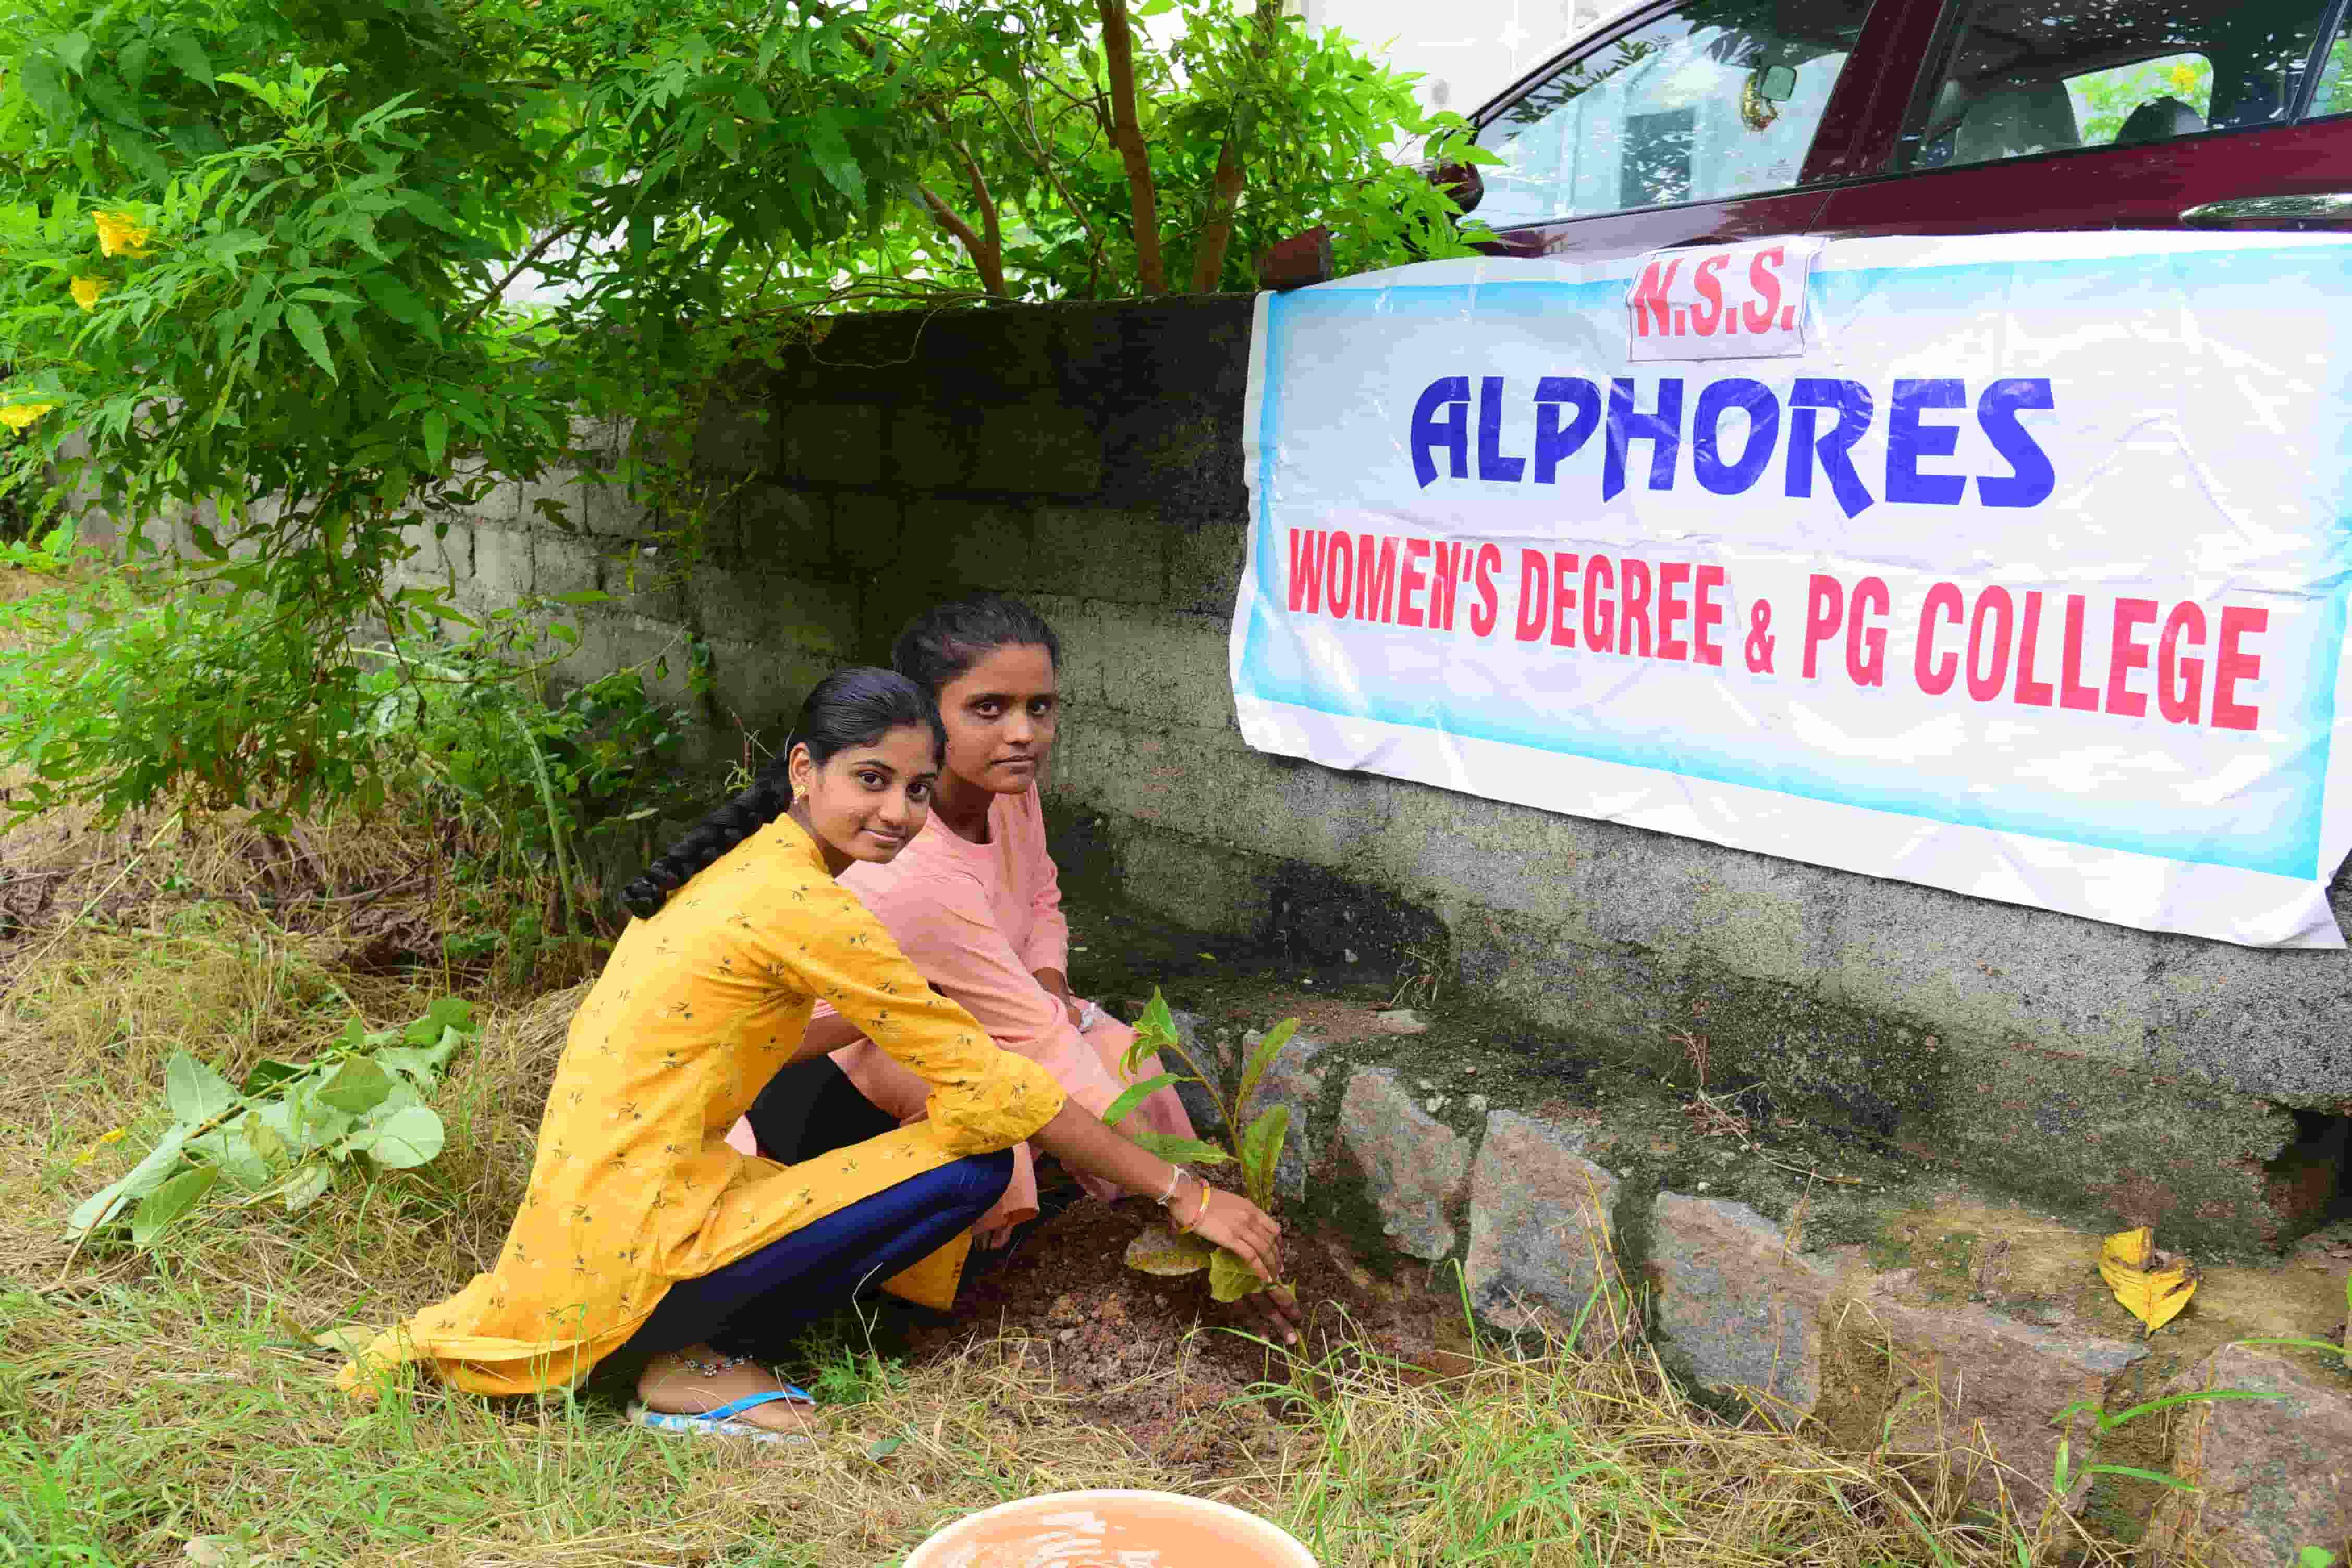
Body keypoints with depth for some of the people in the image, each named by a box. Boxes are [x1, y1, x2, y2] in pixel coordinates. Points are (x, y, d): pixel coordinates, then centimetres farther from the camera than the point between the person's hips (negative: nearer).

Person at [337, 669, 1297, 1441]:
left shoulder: (746, 862, 10)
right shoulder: (802, 904, -18)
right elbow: (979, 1081, -15)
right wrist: (1186, 1194, -8)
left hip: (588, 1220, 9)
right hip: (637, 1245, -9)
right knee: (971, 1162, -11)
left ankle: (692, 1341, 11)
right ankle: (697, 1366, -3)